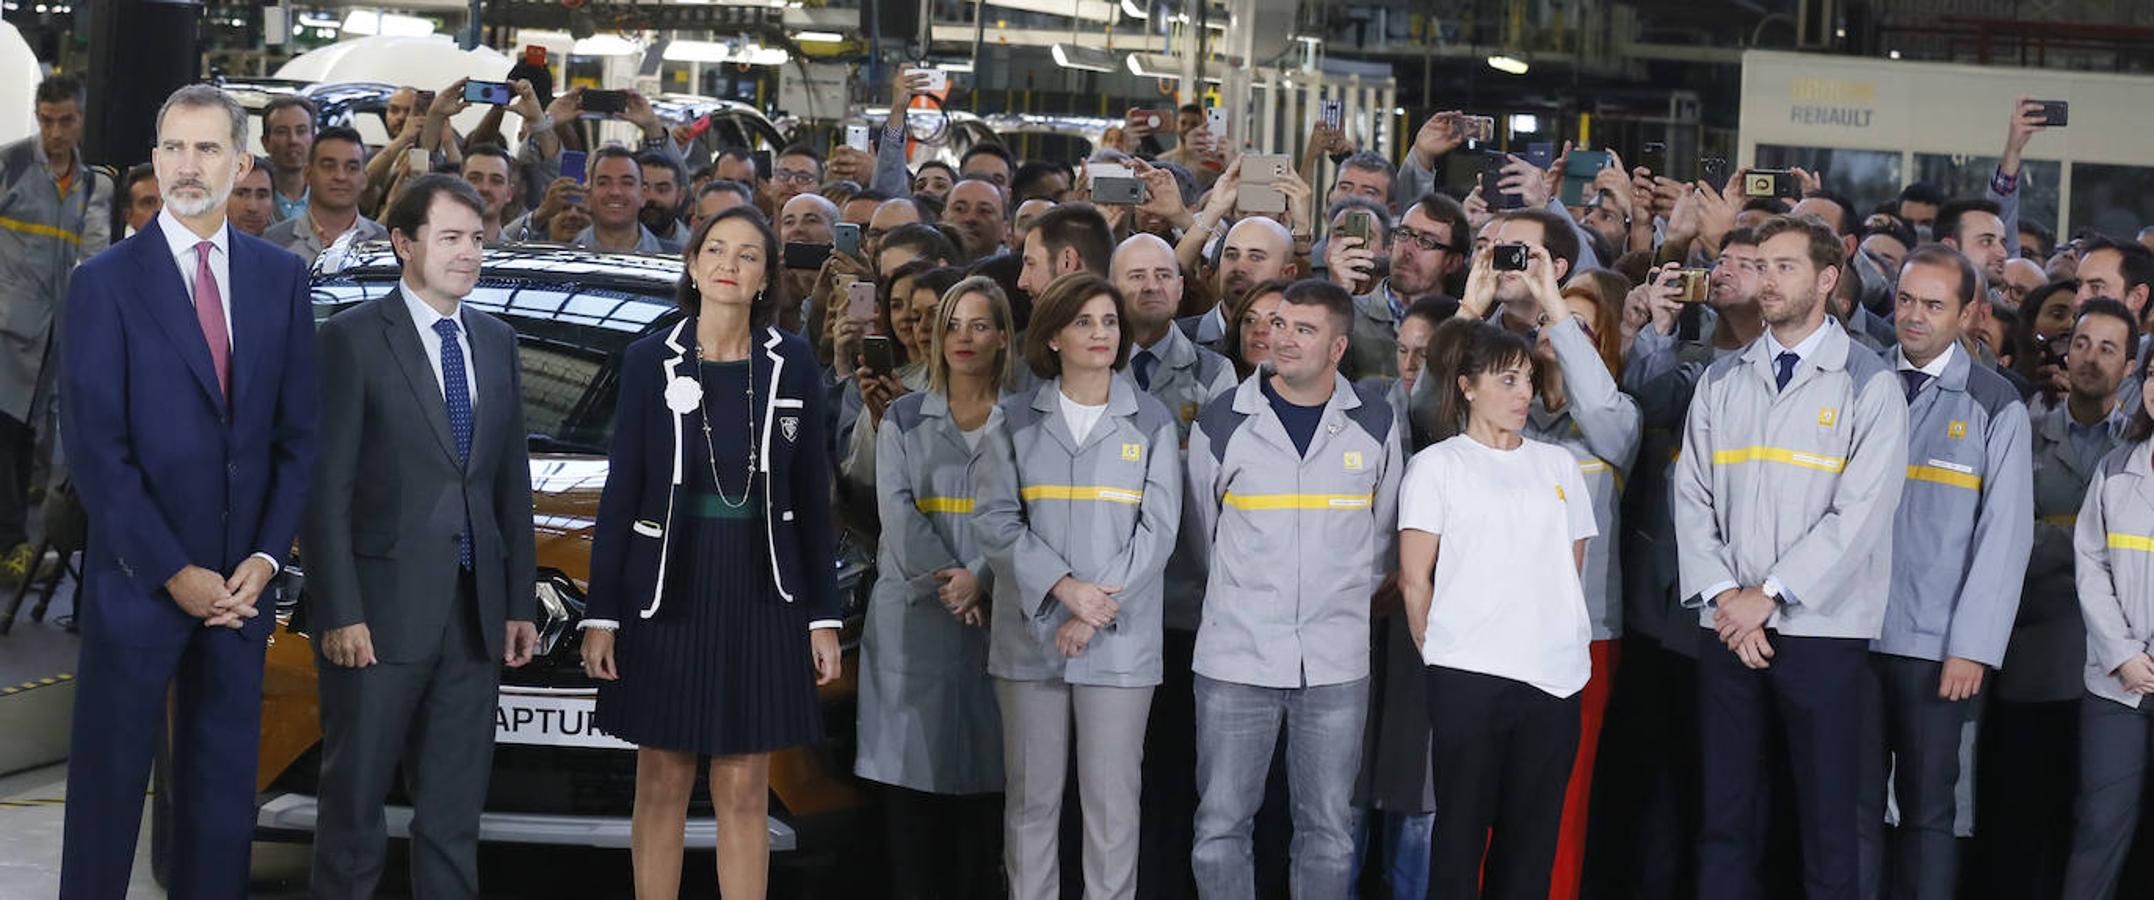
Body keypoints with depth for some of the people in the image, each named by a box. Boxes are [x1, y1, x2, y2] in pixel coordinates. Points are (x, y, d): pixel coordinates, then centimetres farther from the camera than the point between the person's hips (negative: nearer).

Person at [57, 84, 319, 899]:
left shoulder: (281, 278, 7)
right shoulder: (106, 283, -5)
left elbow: (297, 433, 7)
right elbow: (95, 448, -9)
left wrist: (265, 557, -4)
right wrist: (173, 573, -12)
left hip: (241, 583, 3)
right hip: (136, 580, -3)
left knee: (223, 784, 9)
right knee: (109, 781, 4)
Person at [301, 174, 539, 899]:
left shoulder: (497, 342, 13)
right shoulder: (353, 337, -6)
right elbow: (326, 487, -9)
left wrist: (520, 602, 10)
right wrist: (339, 614, -15)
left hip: (474, 614, 6)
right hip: (383, 613, -5)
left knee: (455, 813, 10)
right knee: (355, 808, 3)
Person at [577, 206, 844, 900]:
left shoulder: (792, 364, 2)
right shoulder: (650, 360, 0)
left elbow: (812, 497, 5)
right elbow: (620, 492, 0)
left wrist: (824, 616, 2)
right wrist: (601, 614, -4)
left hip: (761, 594, 1)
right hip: (666, 590, 0)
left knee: (744, 790, 3)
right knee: (662, 783, 5)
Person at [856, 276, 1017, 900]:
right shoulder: (904, 418, 11)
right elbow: (897, 509, 0)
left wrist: (980, 577, -15)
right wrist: (943, 580, -12)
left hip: (992, 616, -1)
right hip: (911, 616, 1)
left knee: (979, 792, -1)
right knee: (909, 783, -2)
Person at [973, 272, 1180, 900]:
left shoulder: (1150, 422, 6)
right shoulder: (1016, 420, 7)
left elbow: (1157, 528, -1)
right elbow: (995, 517, -1)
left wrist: (1098, 605, -11)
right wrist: (1063, 588, -13)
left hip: (1120, 641, -1)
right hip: (1030, 632, 1)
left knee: (1112, 796, -1)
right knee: (1031, 795, 5)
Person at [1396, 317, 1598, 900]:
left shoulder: (1557, 465, 14)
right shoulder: (1437, 466, 2)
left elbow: (1570, 570, 17)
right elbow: (1414, 580, 1)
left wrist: (1557, 641, 9)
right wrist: (1439, 652, 4)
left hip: (1554, 674, 4)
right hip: (1468, 676, -4)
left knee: (1532, 835, 5)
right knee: (1463, 829, -1)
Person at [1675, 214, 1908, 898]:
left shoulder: (1868, 385, -1)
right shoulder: (1722, 381, 12)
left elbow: (1860, 513, -9)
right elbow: (1693, 500, 7)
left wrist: (1769, 595, -12)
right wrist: (1724, 596, -6)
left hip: (1821, 629, -4)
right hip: (1729, 629, 4)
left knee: (1826, 815, 1)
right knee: (1726, 815, 6)